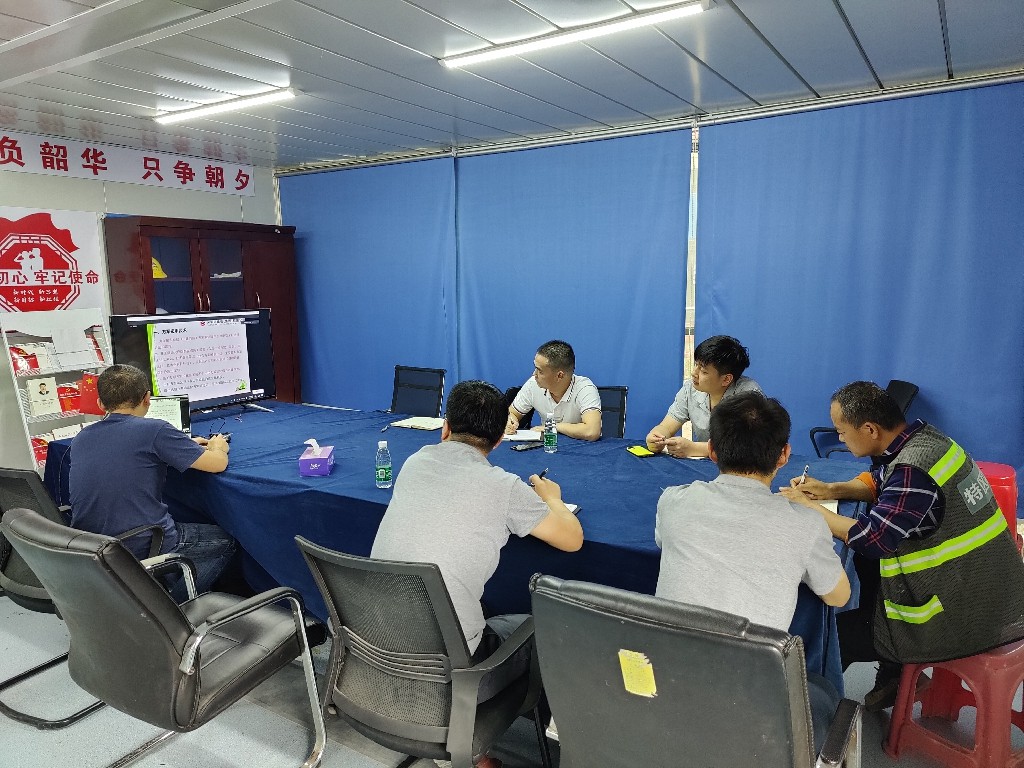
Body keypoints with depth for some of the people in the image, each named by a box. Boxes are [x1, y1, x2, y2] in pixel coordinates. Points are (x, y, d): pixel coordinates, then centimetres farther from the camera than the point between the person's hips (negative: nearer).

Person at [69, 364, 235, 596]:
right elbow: (218, 464, -11)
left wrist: (186, 447, 25)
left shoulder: (80, 439, 6)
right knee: (225, 540, 16)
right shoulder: (154, 430, -14)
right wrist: (218, 447, 13)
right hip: (143, 549, -7)